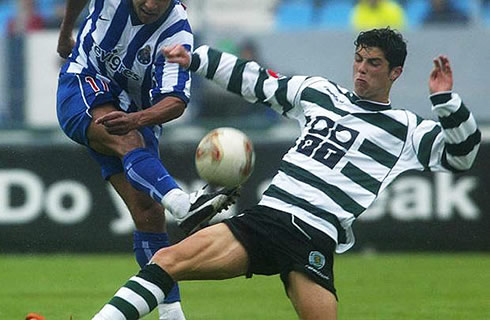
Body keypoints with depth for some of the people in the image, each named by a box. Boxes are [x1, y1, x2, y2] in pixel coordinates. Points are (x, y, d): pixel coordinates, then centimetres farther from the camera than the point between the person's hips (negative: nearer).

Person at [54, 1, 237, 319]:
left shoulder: (177, 32, -20)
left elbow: (176, 100, -29)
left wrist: (136, 119, -48)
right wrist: (65, 35, 25)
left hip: (135, 109, 1)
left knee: (149, 212, -11)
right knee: (128, 140, -35)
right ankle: (184, 204, -60)